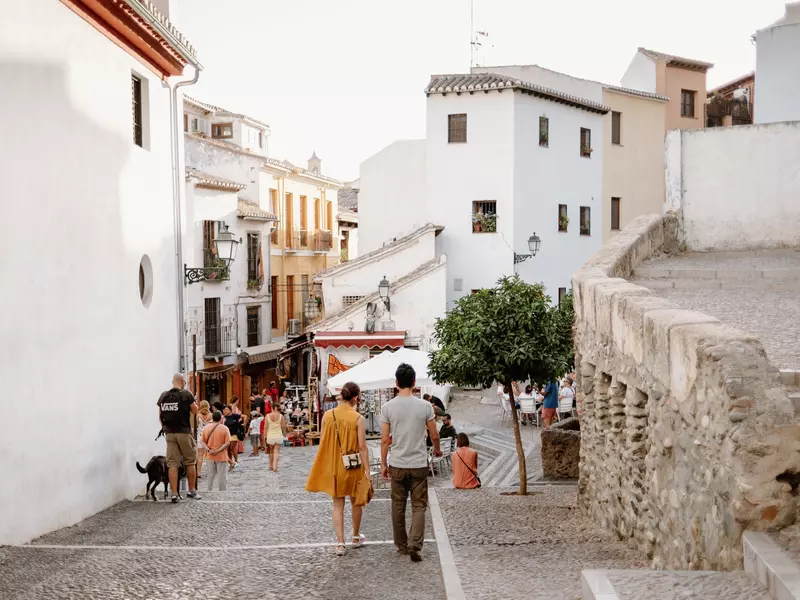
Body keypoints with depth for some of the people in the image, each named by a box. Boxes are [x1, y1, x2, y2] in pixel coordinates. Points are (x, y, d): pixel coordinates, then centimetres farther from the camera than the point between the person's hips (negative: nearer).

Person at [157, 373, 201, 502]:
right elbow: (195, 411, -1)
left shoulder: (163, 396, 5)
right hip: (184, 432, -3)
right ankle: (192, 491, 15)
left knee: (172, 464, 3)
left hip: (169, 433, 3)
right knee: (190, 462, 11)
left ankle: (174, 493, -1)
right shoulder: (186, 394, -8)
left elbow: (160, 416, 10)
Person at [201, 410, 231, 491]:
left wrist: (208, 450, -11)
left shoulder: (206, 428, 2)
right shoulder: (224, 428, -10)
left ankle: (210, 490, 20)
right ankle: (223, 491, 4)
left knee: (211, 475, 15)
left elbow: (203, 442, 0)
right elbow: (227, 443, -16)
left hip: (210, 457, 4)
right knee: (222, 475, 4)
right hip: (221, 456, -4)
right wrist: (218, 451, -18)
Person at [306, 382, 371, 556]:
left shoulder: (327, 415, -4)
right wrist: (367, 470, -10)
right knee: (356, 502, 18)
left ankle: (340, 543, 3)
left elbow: (323, 442, 3)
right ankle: (356, 537, 33)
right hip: (353, 466, -2)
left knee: (338, 505, 9)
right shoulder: (358, 418, -14)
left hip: (333, 465, 2)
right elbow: (362, 446, -15)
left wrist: (325, 465, 14)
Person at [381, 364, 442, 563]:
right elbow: (434, 435, 1)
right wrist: (437, 449, 23)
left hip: (397, 465, 1)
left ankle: (401, 545, 23)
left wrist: (383, 464, 8)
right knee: (419, 506, 5)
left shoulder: (388, 407, -5)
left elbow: (385, 439, -3)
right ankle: (414, 544, -10)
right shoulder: (424, 406, -7)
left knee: (398, 507, 14)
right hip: (419, 464, -1)